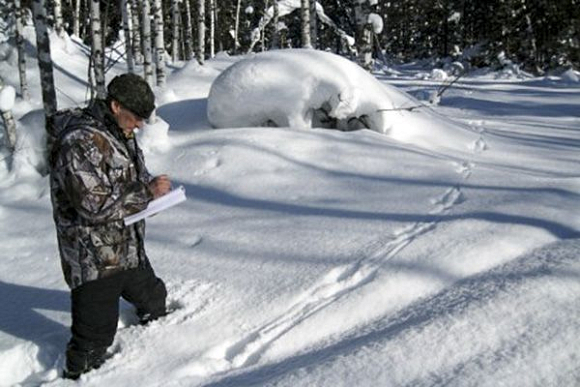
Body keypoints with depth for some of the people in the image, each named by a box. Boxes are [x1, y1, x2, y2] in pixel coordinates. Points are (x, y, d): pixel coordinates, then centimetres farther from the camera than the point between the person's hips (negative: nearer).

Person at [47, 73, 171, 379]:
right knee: (93, 341, -4)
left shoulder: (120, 133, 7)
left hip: (128, 249, 10)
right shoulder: (80, 142, -24)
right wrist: (147, 192, -22)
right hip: (93, 260, -10)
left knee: (153, 298, 30)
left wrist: (153, 185, -1)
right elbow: (94, 206, -27)